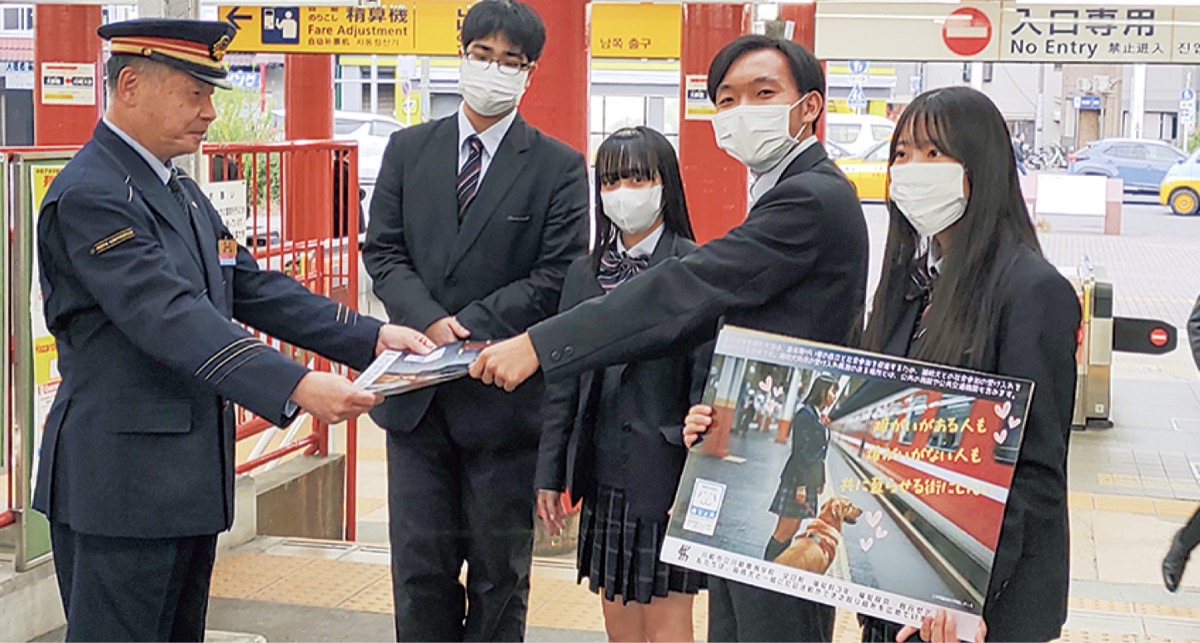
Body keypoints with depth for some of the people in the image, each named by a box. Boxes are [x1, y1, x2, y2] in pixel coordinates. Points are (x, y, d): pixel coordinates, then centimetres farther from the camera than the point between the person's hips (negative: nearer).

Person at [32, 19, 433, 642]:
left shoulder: (181, 191, 15)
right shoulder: (89, 194, -17)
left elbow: (252, 287, 12)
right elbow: (171, 317, -28)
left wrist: (370, 336, 0)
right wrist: (295, 388, -37)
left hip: (189, 478, 10)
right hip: (123, 483, -10)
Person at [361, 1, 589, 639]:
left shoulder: (560, 167, -1)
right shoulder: (408, 149, 8)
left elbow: (556, 277, -8)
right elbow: (383, 251, 4)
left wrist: (466, 330, -16)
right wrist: (430, 324, -14)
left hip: (503, 394, -2)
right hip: (417, 392, 3)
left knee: (500, 571, 9)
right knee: (419, 563, 8)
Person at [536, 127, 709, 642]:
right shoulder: (583, 273, 10)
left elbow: (708, 380, -12)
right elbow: (563, 381, 11)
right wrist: (550, 475, 10)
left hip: (665, 472, -6)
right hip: (603, 473, 6)